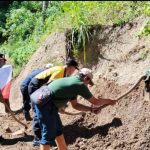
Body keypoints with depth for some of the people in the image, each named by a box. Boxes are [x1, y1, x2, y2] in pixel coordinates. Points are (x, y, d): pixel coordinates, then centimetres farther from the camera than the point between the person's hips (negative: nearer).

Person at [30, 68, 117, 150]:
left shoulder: (73, 81, 20)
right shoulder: (80, 85, -7)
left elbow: (75, 105, 26)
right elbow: (95, 101, 3)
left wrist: (91, 109, 21)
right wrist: (108, 101, 19)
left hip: (43, 102, 10)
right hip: (45, 103, -10)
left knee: (58, 130, 18)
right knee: (49, 135, -4)